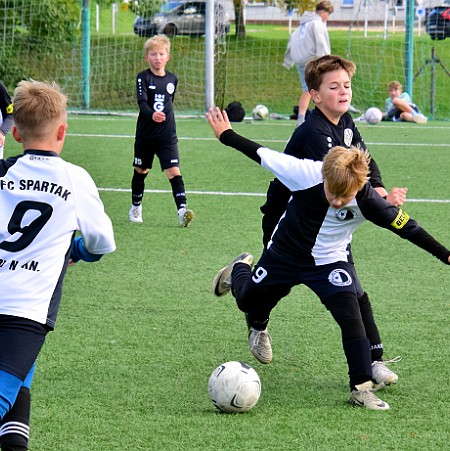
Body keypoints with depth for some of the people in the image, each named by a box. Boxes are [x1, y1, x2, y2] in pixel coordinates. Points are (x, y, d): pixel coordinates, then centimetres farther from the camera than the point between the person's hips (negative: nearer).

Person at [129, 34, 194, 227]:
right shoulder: (143, 78, -7)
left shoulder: (172, 79, 6)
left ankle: (182, 209, -22)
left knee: (174, 171, -13)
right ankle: (136, 207, 34)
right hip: (145, 134, -1)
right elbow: (142, 102, -21)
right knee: (141, 171, 15)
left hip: (167, 136, 1)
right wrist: (152, 114, -39)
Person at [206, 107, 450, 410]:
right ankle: (240, 271, 59)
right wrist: (226, 135, -8)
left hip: (329, 263, -1)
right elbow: (261, 154, -20)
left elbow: (406, 227, -21)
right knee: (248, 300, 22)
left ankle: (363, 387, -16)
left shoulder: (368, 201, -31)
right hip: (284, 254, 1)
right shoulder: (305, 173, -34)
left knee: (351, 315, -22)